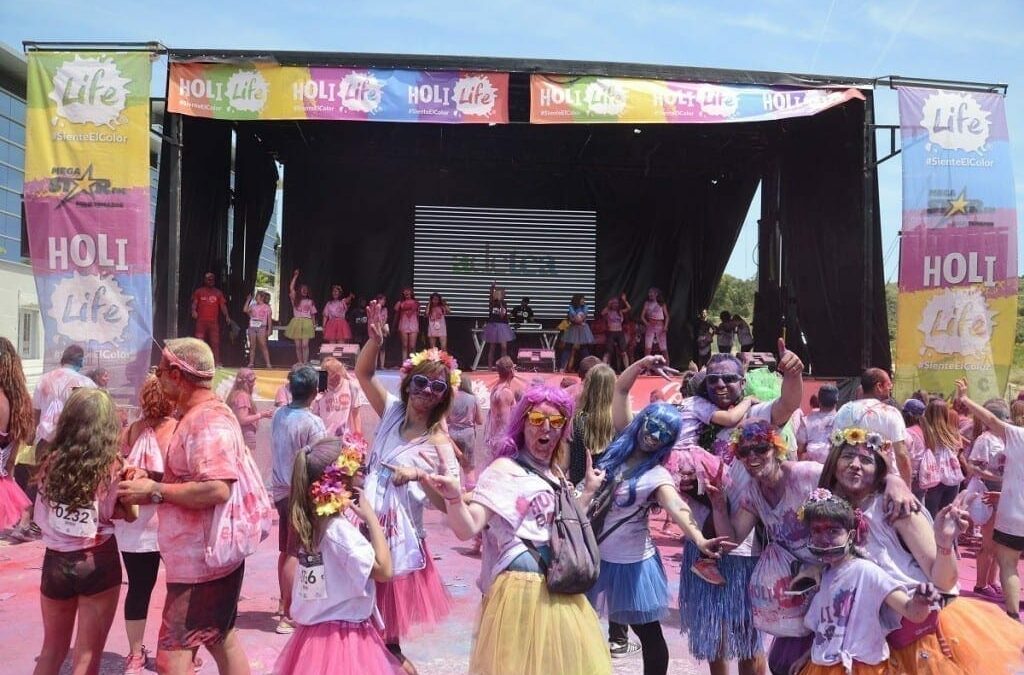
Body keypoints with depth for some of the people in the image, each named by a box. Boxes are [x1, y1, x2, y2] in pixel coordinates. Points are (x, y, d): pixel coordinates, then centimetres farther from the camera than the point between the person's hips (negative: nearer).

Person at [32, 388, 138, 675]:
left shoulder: (50, 462, -3)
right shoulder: (112, 467, -12)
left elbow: (41, 515, 8)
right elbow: (130, 514, -3)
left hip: (55, 562, 3)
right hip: (97, 563, -3)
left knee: (51, 650, 24)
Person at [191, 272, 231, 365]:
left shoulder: (218, 293, 10)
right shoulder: (199, 291, 8)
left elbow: (223, 306, 6)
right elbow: (194, 303, 2)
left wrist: (226, 316, -10)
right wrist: (193, 310, -19)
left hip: (214, 322, 1)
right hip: (201, 321, -1)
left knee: (215, 342, -2)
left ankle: (217, 362, -2)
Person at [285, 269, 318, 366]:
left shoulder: (310, 302, 14)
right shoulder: (295, 299, 11)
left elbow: (313, 314, 13)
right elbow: (291, 288, 0)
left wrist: (314, 324, 2)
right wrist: (295, 277, -1)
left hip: (306, 323, -1)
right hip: (297, 322, 1)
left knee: (305, 344, -10)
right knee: (298, 345, 2)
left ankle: (305, 362, -6)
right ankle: (299, 362, 10)